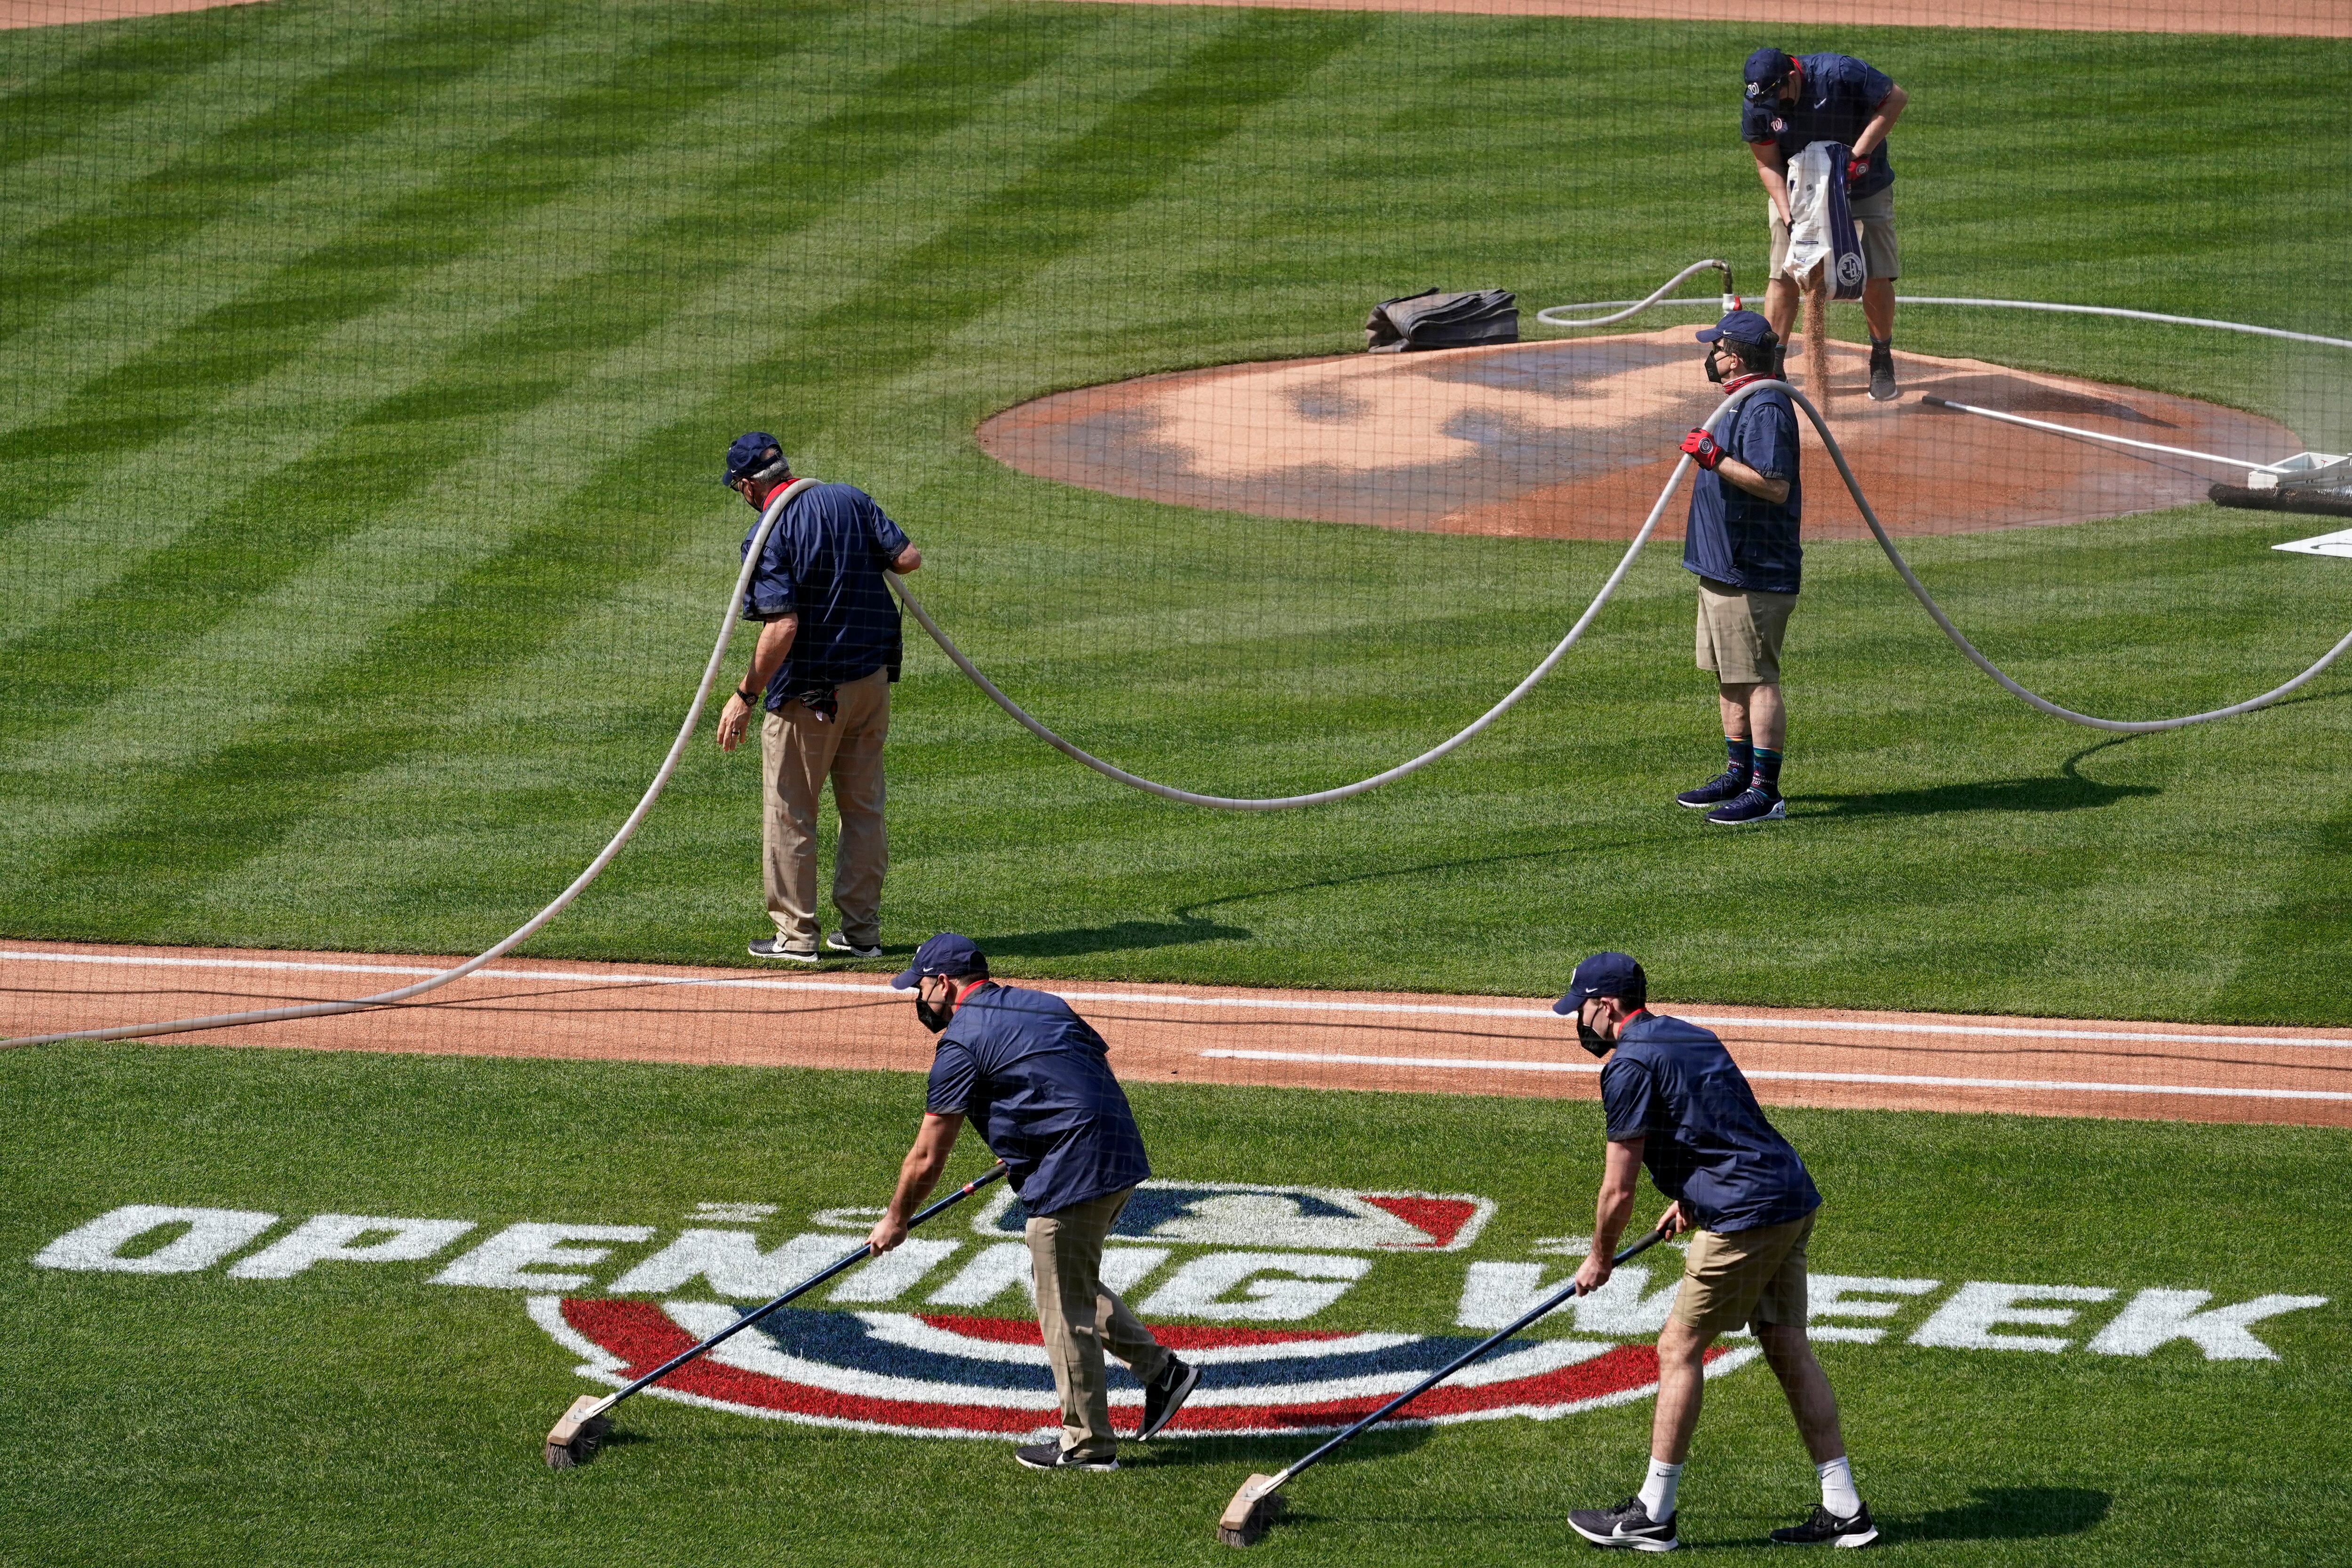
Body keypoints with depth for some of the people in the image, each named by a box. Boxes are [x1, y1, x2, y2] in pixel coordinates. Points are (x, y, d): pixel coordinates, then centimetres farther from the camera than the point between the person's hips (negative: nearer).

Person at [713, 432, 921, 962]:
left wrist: (745, 697, -18)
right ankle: (861, 931, 20)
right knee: (864, 808, 15)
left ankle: (796, 933, 11)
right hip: (872, 682, 6)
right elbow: (909, 558, -2)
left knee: (789, 814, 7)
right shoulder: (852, 500, 1)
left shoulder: (768, 534, -16)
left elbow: (782, 627, -23)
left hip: (807, 695, -6)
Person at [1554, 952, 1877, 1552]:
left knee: (1679, 1349, 0)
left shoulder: (1629, 1066, -8)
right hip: (1795, 1199, 9)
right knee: (1788, 1349, 11)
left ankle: (1652, 1515, 3)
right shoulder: (1689, 1036, 19)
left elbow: (1619, 1190, -6)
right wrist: (1691, 1199, 43)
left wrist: (1599, 1260, 9)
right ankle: (1843, 1509, 11)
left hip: (1745, 1219, -9)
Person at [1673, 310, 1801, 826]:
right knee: (1729, 678, 18)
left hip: (1753, 575, -11)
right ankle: (1739, 775, 27)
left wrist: (1715, 458, -28)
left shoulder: (1766, 407, -18)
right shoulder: (1742, 401, 16)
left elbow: (1775, 485, -28)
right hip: (1723, 567, 11)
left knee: (1756, 681, -9)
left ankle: (1765, 792, -8)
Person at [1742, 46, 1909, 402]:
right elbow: (1768, 164, -10)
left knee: (1877, 278, -3)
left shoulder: (1840, 74, -28)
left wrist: (1860, 152, -25)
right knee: (1784, 278, -8)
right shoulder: (1756, 107, -18)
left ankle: (1882, 360, 18)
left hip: (1864, 188, -1)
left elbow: (1896, 97, -18)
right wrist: (1788, 216, -23)